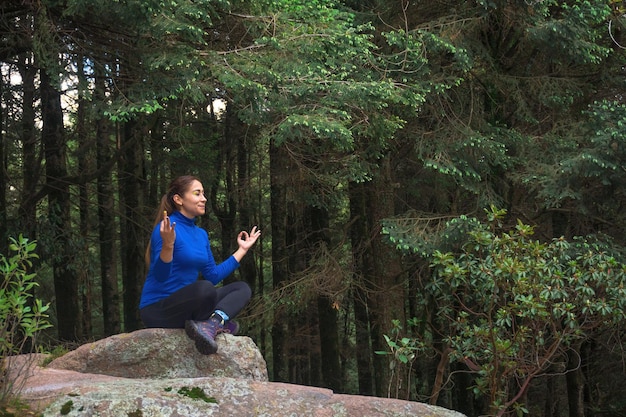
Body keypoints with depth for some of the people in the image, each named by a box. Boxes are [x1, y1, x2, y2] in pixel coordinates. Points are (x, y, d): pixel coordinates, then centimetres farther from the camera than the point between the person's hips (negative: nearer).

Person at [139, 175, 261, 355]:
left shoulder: (201, 234, 13)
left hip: (186, 304, 10)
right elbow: (160, 275, -20)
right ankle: (218, 323, -9)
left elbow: (213, 276, 17)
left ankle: (209, 325, -25)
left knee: (242, 288, 1)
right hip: (157, 309, -10)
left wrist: (242, 250, 20)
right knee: (204, 288, -37)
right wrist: (168, 245, -37)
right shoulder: (166, 228, -12)